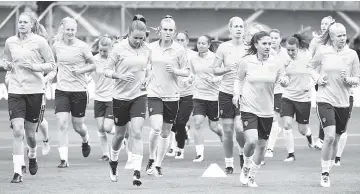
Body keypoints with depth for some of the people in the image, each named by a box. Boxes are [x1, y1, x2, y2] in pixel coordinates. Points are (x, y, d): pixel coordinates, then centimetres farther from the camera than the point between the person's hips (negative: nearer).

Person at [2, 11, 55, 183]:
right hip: (15, 90, 1)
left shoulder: (39, 41, -3)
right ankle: (18, 172, -11)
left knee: (30, 133, 7)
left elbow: (51, 65, 1)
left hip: (34, 90, -1)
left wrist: (34, 66, -14)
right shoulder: (10, 42, 6)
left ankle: (32, 156, 41)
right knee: (17, 130, -13)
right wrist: (7, 65, -2)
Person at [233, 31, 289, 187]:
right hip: (249, 108, -3)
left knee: (261, 145, 8)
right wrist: (237, 93, -7)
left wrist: (284, 80, -13)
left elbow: (283, 79, 10)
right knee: (251, 141, -20)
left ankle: (252, 176, 26)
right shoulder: (246, 62, -7)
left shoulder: (275, 63, -3)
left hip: (267, 110, 3)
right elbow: (238, 79, 9)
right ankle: (246, 167, 9)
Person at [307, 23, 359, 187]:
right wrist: (317, 78, -2)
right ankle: (325, 174, -6)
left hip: (343, 103, 2)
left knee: (335, 139, 11)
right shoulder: (323, 51, -3)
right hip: (325, 100, -2)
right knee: (329, 136, -17)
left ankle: (329, 169, 30)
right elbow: (311, 66, 16)